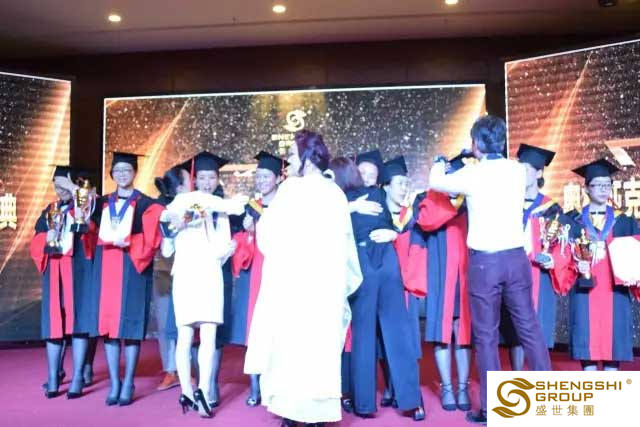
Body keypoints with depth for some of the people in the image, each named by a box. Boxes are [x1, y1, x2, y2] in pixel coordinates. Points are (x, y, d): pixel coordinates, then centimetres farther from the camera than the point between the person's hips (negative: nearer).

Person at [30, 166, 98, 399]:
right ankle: (53, 378, 7)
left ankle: (77, 378, -2)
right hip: (55, 274, 4)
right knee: (54, 324, 2)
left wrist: (76, 193, -24)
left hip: (79, 273, -4)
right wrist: (46, 239, -10)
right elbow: (35, 245, 13)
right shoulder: (48, 212, 17)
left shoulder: (86, 207, 3)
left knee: (79, 322, -5)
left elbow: (89, 229, -19)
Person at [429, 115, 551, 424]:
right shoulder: (518, 171, 3)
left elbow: (436, 183, 9)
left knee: (486, 336, 6)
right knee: (529, 328, 12)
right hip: (516, 257, 4)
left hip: (484, 261, -4)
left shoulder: (472, 174, -8)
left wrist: (439, 165, 30)